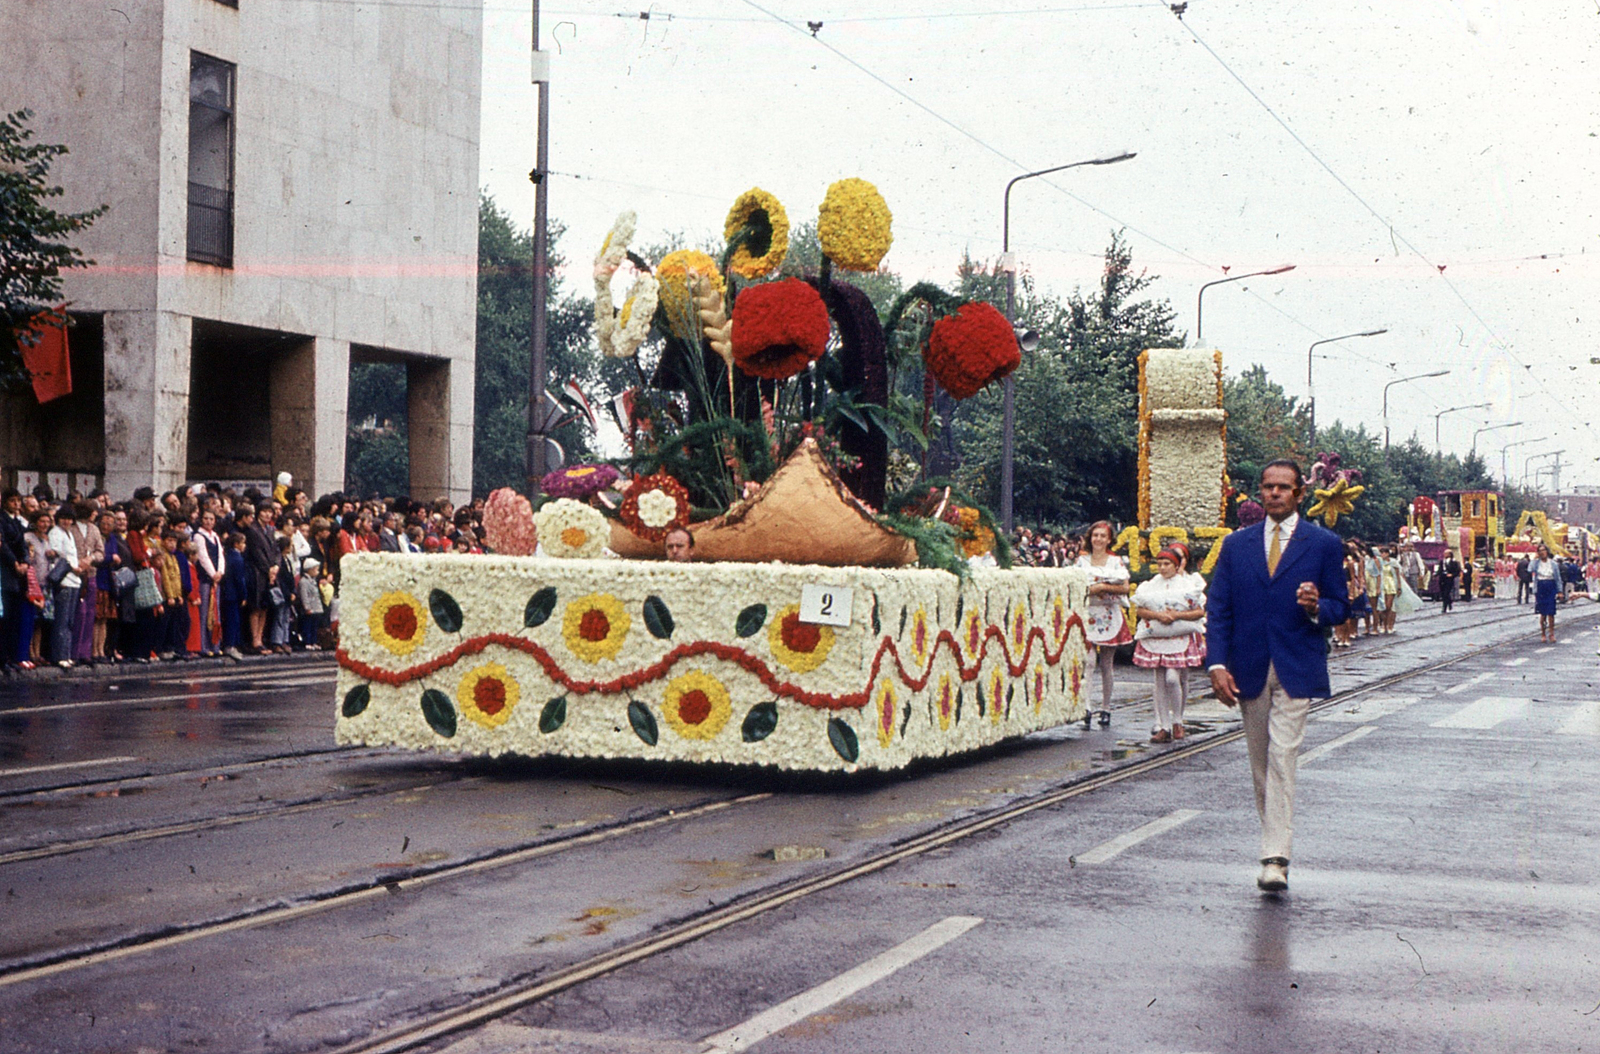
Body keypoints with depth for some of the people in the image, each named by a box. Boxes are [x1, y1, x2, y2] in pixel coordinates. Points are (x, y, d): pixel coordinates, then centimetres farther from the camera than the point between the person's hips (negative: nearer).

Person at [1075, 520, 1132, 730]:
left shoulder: (1117, 562, 7)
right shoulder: (1082, 561, 11)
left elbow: (1125, 588, 0)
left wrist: (1104, 587, -13)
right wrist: (1089, 589, -11)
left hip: (1110, 616, 0)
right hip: (1088, 615, 0)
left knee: (1107, 664, 5)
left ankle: (1105, 708, 12)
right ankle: (1086, 707, -20)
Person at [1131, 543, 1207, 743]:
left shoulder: (1189, 585, 2)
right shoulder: (1151, 586, 9)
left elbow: (1200, 612, -2)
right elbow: (1139, 610, 5)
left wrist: (1177, 615, -14)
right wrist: (1157, 615, -11)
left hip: (1181, 639, -3)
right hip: (1155, 639, 3)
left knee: (1172, 678, -15)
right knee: (1160, 683, 3)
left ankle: (1177, 721, 2)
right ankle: (1163, 726, 6)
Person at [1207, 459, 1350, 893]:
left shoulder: (1324, 544, 4)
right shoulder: (1237, 544, 10)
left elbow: (1341, 608, 7)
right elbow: (1218, 609, 7)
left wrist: (1317, 608, -16)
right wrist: (1218, 664, -5)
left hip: (1296, 670, -3)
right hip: (1249, 670, 3)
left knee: (1282, 757, -13)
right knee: (1260, 763, 10)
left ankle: (1275, 858, -16)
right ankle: (1274, 835, 25)